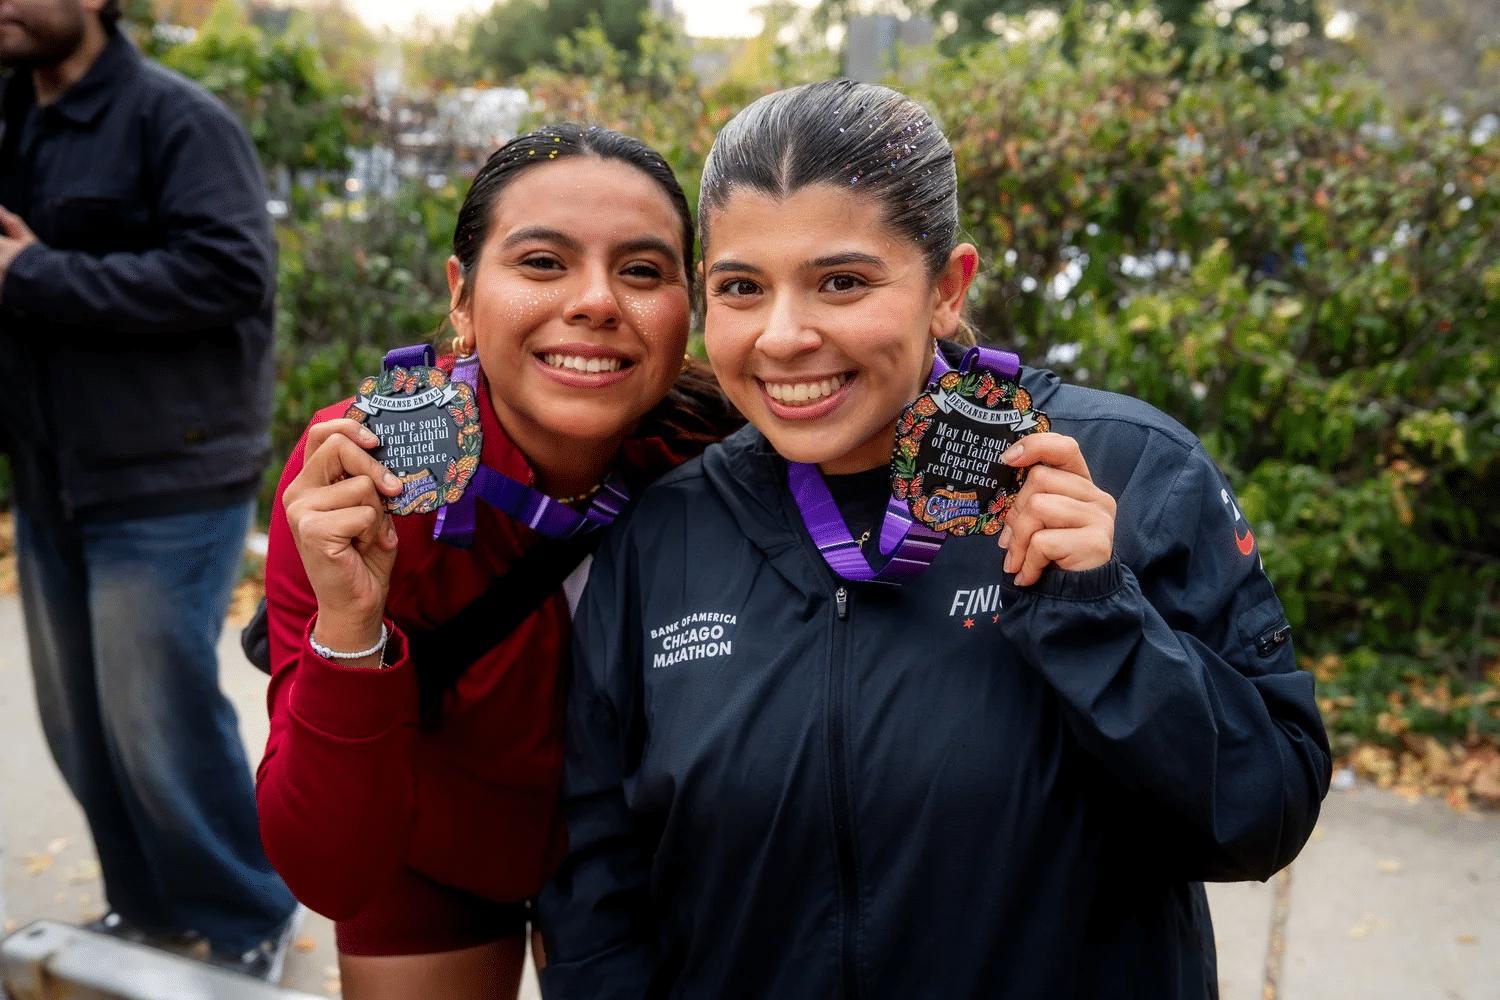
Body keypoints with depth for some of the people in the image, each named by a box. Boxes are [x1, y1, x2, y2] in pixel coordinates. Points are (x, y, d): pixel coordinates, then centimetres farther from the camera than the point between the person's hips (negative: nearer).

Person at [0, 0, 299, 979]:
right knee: (81, 728, 15)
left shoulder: (174, 117, -10)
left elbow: (235, 271, -23)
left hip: (168, 486, -8)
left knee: (162, 727, 0)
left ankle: (249, 924, 22)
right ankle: (148, 904, 36)